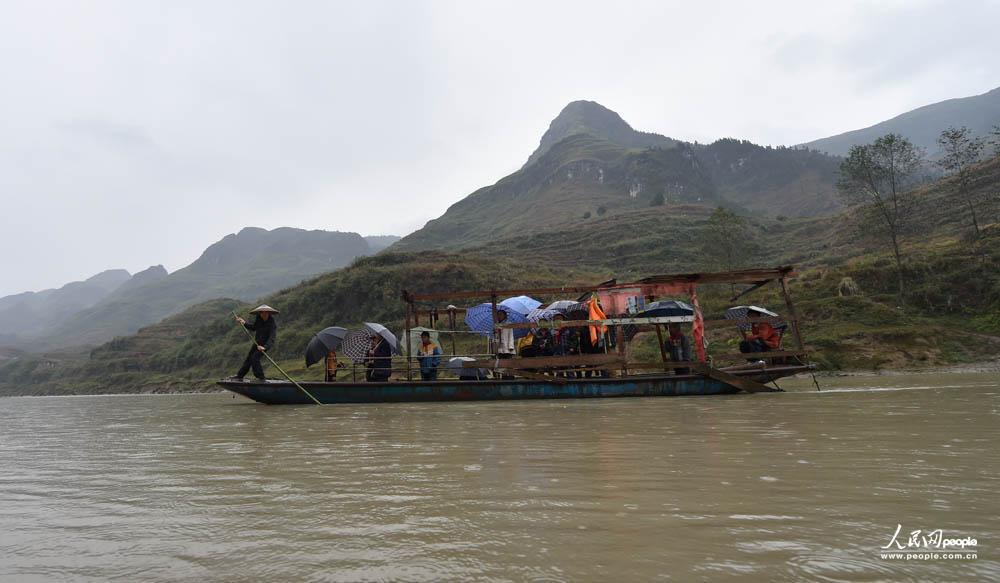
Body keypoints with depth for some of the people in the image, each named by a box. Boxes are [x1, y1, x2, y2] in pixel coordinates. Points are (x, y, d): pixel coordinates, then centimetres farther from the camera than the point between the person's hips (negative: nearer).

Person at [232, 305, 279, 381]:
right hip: (257, 342, 7)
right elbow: (254, 328, 13)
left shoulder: (273, 324, -27)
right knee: (248, 358, 15)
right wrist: (244, 323, 2)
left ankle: (261, 377, -9)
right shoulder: (258, 319, -7)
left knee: (255, 357, -19)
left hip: (266, 344, -7)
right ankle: (239, 375, 31)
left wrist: (264, 347, -47)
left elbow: (272, 338, -34)